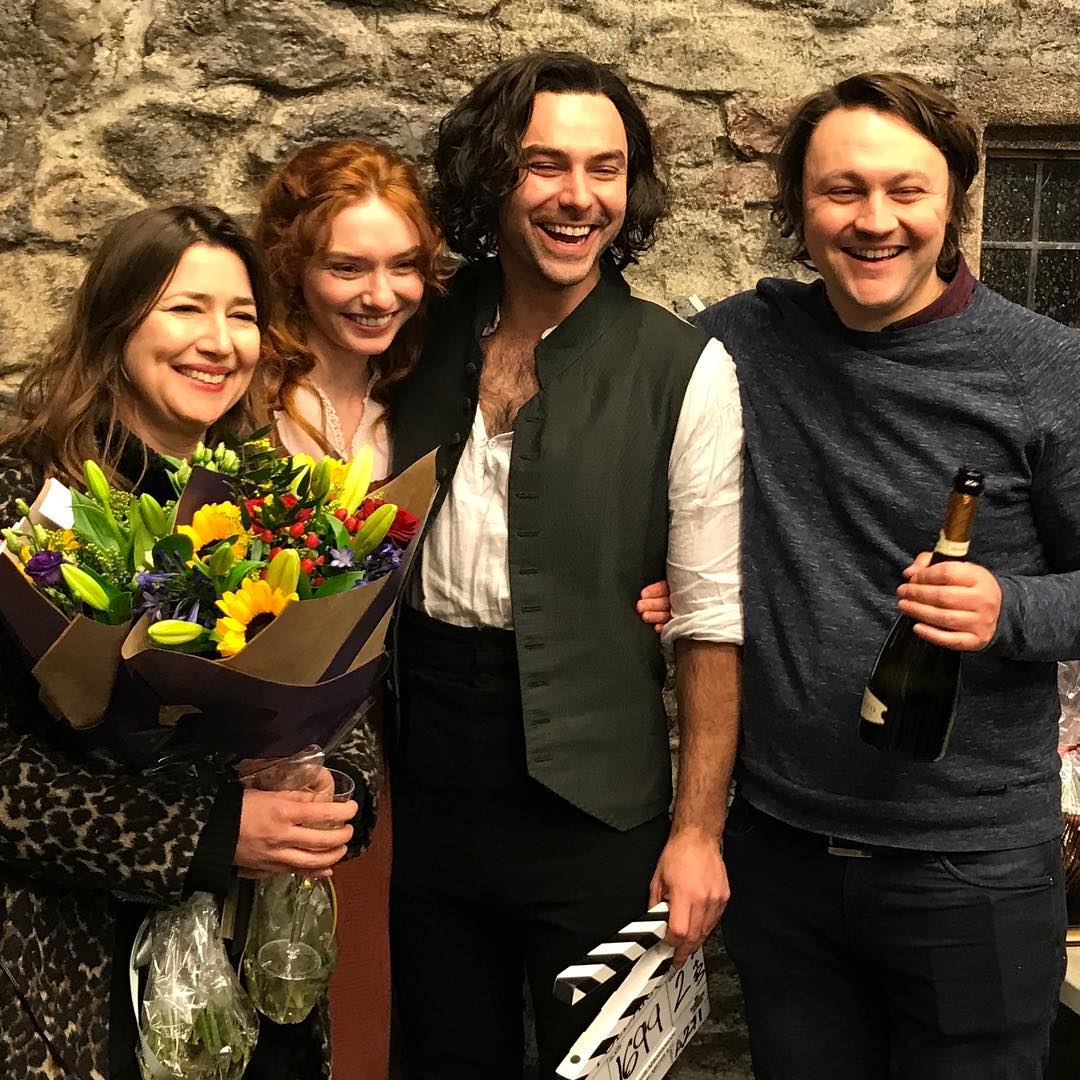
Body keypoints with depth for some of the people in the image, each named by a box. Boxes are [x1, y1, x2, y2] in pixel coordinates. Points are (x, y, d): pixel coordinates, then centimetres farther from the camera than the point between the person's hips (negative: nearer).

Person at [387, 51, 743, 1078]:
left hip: (590, 801, -3)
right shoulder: (428, 337, 1)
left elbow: (711, 615, -9)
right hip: (425, 781, 4)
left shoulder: (683, 369, -10)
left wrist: (697, 828, -11)